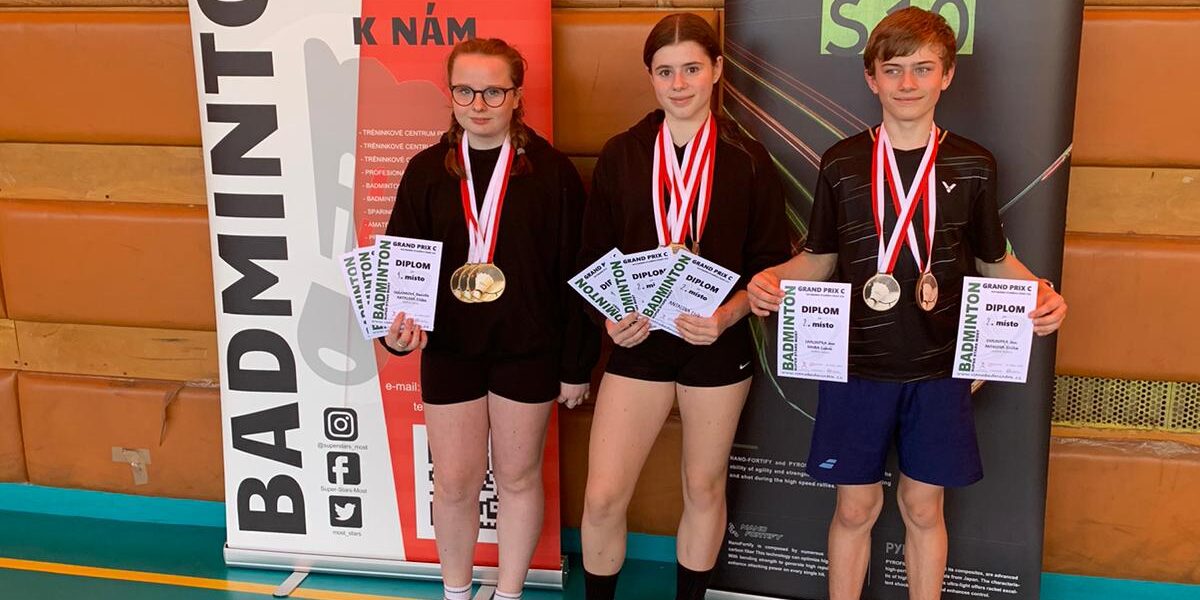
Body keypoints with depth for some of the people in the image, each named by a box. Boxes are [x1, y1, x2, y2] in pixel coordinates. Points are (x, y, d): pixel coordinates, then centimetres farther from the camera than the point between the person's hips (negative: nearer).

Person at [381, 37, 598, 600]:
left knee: (518, 477, 13)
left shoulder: (552, 171, -8)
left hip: (527, 350, -2)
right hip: (449, 349, 2)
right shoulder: (426, 170, 0)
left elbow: (575, 274, -5)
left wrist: (576, 364, -4)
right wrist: (398, 324, -19)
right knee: (454, 483, 10)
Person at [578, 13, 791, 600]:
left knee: (704, 489, 14)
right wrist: (610, 317, -13)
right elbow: (594, 257, 4)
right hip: (638, 341, 1)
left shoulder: (748, 161, -2)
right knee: (602, 497, -2)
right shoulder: (620, 155, 1)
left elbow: (771, 263, -1)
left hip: (719, 345, 0)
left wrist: (728, 314, -18)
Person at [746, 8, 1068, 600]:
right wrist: (774, 279, -12)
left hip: (938, 369, 1)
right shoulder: (842, 163, 0)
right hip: (856, 366, 0)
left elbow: (993, 259, 9)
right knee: (855, 508, 10)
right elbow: (820, 258, 7)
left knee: (923, 508, 12)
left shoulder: (972, 165, 1)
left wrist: (1040, 294, -10)